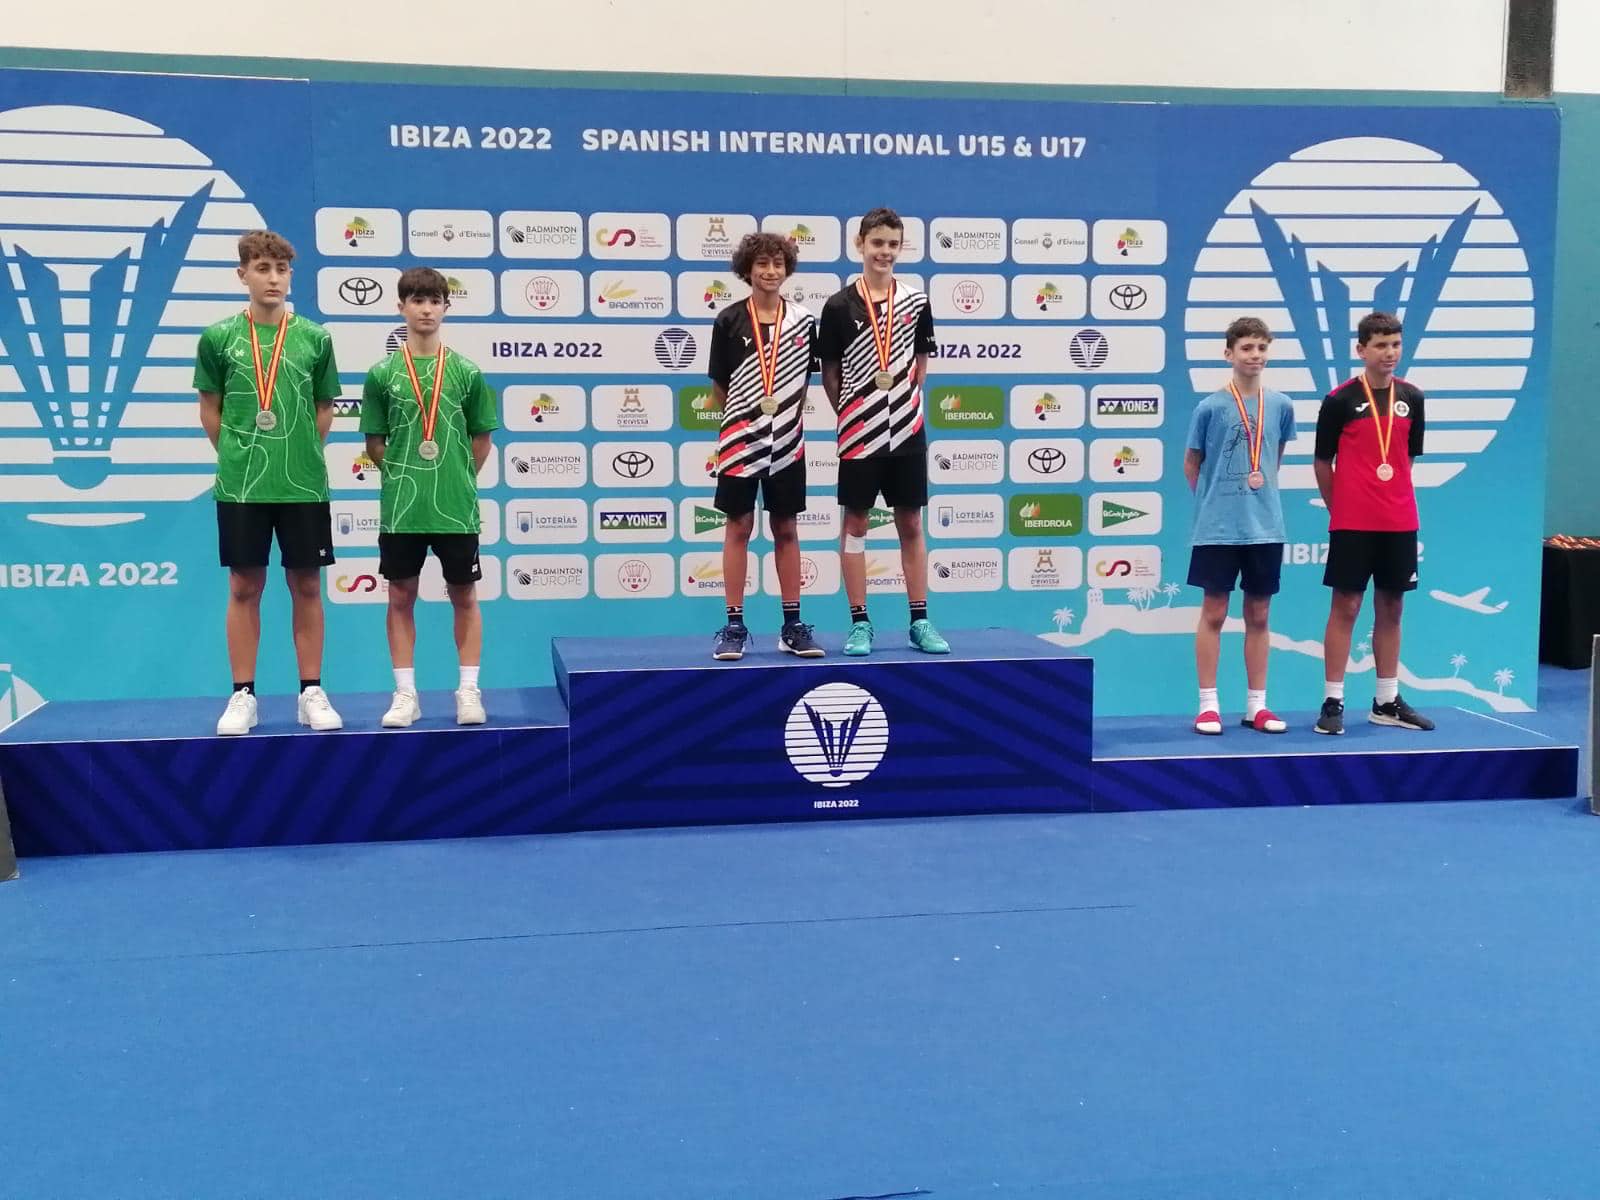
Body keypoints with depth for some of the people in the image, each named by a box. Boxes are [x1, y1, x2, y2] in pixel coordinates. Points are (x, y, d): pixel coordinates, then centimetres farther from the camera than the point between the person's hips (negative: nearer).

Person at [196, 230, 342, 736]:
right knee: (244, 588, 5)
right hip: (239, 485, -1)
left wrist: (301, 456, 6)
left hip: (304, 485, 1)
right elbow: (210, 410, 8)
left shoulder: (315, 338, 2)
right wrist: (236, 457, 6)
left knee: (307, 586, 6)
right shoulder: (218, 337, 0)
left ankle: (311, 693, 14)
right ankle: (243, 696, 13)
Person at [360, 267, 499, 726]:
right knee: (401, 597, 6)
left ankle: (468, 692, 15)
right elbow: (375, 443, 7)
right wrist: (404, 473, 2)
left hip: (456, 507, 0)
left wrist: (459, 479, 5)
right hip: (400, 509, 0)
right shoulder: (382, 374, 2)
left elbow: (481, 439, 8)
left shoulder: (467, 372, 2)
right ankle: (406, 694, 15)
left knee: (464, 596, 6)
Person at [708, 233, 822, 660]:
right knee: (738, 528, 2)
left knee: (786, 530, 8)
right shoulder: (729, 320, -3)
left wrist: (786, 417, 5)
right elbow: (719, 385, 3)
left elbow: (803, 380, 11)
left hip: (787, 442, 2)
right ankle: (734, 625, 7)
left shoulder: (802, 321, 4)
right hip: (741, 441, -2)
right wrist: (743, 417, 7)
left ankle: (792, 625, 14)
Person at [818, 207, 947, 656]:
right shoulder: (839, 306, -4)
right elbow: (829, 372, 3)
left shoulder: (915, 302, 4)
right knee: (856, 523, 3)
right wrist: (849, 415, 1)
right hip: (860, 434, -2)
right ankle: (859, 623, 10)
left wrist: (906, 400, 7)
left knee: (911, 525, 7)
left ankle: (920, 622, 13)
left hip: (907, 432, 2)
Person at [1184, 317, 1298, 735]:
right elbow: (1191, 464, 4)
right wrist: (1214, 501, 7)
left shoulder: (1280, 405, 4)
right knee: (1214, 613, 1)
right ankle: (1208, 705, 8)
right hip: (1217, 528, -3)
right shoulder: (1210, 406, -5)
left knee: (1258, 616, 9)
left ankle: (1256, 706, 16)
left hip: (1265, 527, 3)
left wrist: (1263, 483, 11)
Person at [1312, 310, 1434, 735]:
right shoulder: (1340, 400, -6)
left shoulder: (1411, 398, 7)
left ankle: (1387, 702, 18)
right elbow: (1323, 461, 0)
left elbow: (1409, 456, 15)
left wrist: (1390, 499, 10)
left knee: (1391, 607, 10)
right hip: (1352, 522, -4)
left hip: (1399, 522, 4)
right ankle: (1333, 702, 2)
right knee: (1345, 607, -2)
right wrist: (1337, 509, 5)